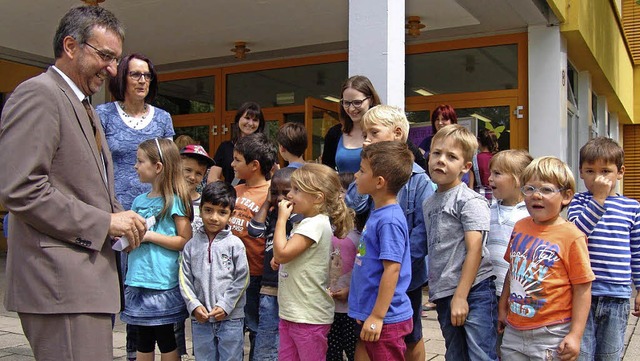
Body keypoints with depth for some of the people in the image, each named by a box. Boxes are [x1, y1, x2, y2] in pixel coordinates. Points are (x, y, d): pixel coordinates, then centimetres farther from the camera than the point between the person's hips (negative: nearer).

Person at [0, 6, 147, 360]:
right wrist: (104, 222, -15)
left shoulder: (83, 106, 21)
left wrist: (120, 218, 7)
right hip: (61, 282, -10)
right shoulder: (38, 95, -9)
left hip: (88, 275, 10)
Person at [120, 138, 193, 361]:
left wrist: (150, 235, -16)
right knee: (143, 342, 15)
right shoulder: (139, 201, 11)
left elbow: (185, 241, -13)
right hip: (138, 280, 6)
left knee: (166, 341, 5)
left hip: (163, 282, -6)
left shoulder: (174, 201, -8)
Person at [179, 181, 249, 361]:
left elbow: (242, 279, -6)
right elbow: (185, 280, 3)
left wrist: (225, 306, -11)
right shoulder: (192, 245, 3)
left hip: (230, 318, -2)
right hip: (200, 319, 3)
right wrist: (194, 305, -8)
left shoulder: (234, 244, -4)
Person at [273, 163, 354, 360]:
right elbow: (282, 255, 19)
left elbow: (281, 254, -22)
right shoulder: (307, 222, 12)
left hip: (309, 316, -9)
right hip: (291, 312, 9)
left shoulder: (315, 224, -18)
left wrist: (282, 218, -14)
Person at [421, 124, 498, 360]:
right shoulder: (428, 204, 12)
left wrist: (460, 296, -18)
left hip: (473, 291, -7)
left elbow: (474, 249, -15)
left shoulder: (470, 201, -9)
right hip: (443, 294, 7)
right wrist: (435, 292, 13)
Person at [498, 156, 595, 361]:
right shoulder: (520, 227, 4)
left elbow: (583, 288, -11)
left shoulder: (571, 236, -13)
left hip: (551, 336, -5)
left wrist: (575, 335, -14)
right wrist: (502, 308, 19)